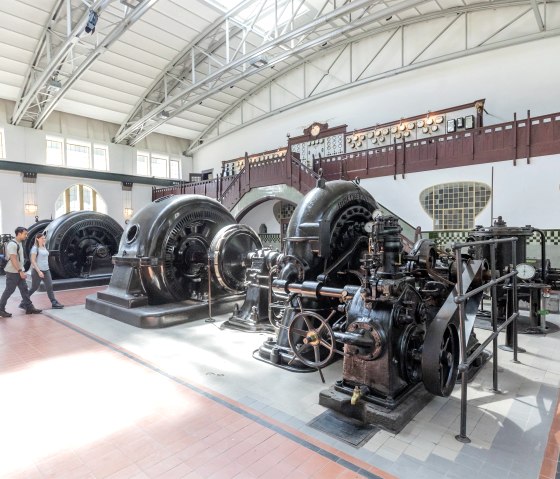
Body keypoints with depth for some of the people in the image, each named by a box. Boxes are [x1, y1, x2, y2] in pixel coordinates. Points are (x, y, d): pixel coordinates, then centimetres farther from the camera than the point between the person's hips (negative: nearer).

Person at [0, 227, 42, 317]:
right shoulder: (12, 244, -18)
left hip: (19, 271, 9)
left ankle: (29, 307, 10)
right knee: (9, 291, 0)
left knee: (24, 289, 7)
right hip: (13, 272, -9)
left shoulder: (19, 243, 11)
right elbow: (13, 259, -23)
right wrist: (20, 271, -24)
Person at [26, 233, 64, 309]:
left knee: (50, 287, 1)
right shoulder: (35, 248, -11)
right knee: (34, 288, 4)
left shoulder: (44, 248, 11)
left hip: (46, 270, 7)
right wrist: (39, 271, -22)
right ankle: (23, 303, 22)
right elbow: (33, 261, -16)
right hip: (37, 271, -7)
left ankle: (54, 303, 1)